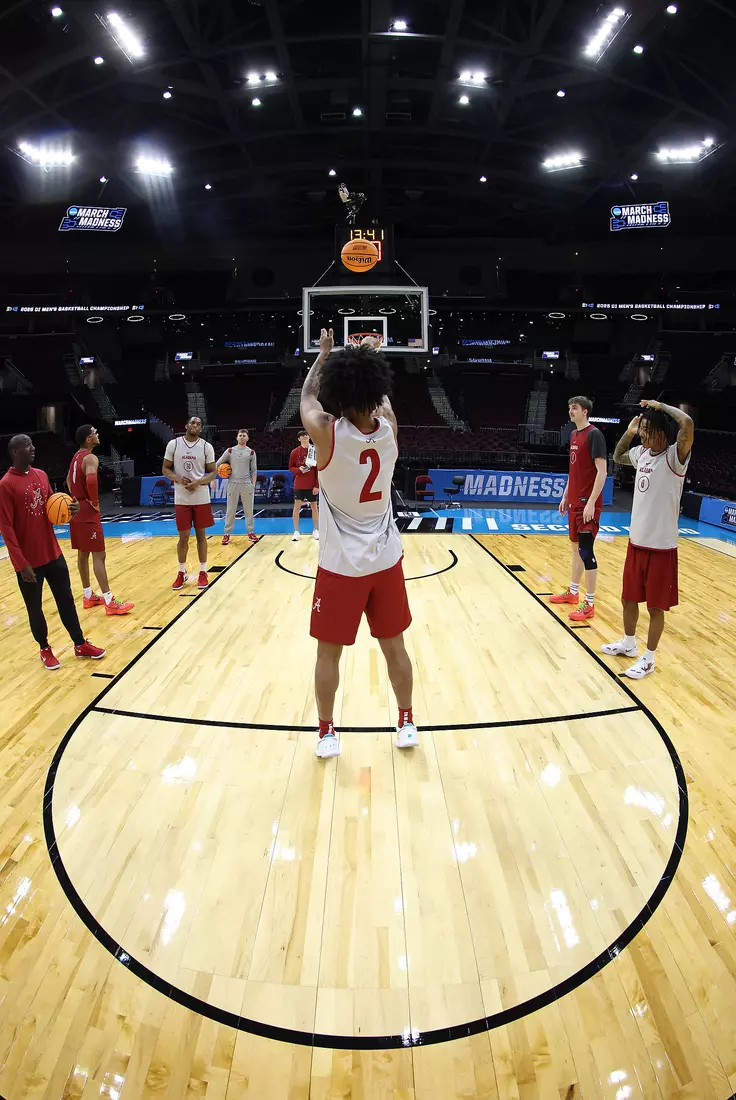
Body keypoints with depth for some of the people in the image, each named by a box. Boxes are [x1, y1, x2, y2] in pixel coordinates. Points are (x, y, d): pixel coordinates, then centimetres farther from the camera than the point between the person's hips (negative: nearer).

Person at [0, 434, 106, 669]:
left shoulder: (41, 475, 6)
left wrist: (69, 509, -6)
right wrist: (22, 564, -19)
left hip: (53, 553, 6)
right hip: (29, 561, -6)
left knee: (66, 600, 14)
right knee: (35, 608, 10)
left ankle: (80, 644, 26)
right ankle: (45, 649, 28)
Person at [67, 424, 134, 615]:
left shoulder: (76, 457, 14)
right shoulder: (90, 458, -17)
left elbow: (69, 480, 28)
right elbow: (91, 480, -36)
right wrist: (95, 502, -21)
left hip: (77, 510, 10)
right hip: (87, 512, -10)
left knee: (83, 554, 15)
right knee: (99, 555, -9)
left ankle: (88, 596, 24)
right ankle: (110, 602, -8)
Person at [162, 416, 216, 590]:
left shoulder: (207, 446, -1)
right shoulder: (173, 444, 0)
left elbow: (213, 472, 1)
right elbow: (166, 469, 5)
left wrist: (198, 482, -17)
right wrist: (178, 479, -15)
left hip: (201, 499, 0)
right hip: (181, 499, 0)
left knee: (201, 535, 8)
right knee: (183, 537, 5)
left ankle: (203, 572, 18)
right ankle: (182, 572, 20)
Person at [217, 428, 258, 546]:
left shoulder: (251, 452, 6)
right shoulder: (230, 451, 4)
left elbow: (254, 470, 8)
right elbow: (217, 464, 6)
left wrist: (253, 484, 0)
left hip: (247, 484, 0)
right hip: (233, 483, 0)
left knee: (249, 509, 5)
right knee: (230, 510, 2)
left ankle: (251, 532, 14)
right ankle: (227, 534, 8)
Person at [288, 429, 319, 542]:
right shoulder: (295, 452, 0)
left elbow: (319, 469, -3)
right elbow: (291, 467, 6)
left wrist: (317, 485, -9)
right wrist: (299, 470, -16)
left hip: (312, 485, 0)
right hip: (299, 485, 0)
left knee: (314, 506, 8)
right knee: (297, 507, 1)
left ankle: (315, 530, 20)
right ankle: (296, 531, 9)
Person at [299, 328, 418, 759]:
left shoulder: (326, 432, -16)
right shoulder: (388, 427, -7)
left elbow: (307, 396, 6)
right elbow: (383, 396, 17)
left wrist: (325, 353, 20)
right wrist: (369, 358, 32)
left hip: (341, 565, -3)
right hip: (386, 560, 4)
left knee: (329, 652, 13)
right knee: (395, 646, 17)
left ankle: (327, 733, 25)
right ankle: (407, 723, 31)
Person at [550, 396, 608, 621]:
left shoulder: (594, 434, -13)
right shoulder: (574, 434, 13)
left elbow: (601, 471, -18)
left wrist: (591, 503, -22)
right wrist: (566, 496, 19)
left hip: (587, 504, -9)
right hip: (574, 502, 9)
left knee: (586, 551, -6)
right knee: (576, 547, 17)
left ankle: (589, 604, 1)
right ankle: (573, 591, 29)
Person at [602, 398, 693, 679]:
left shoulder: (675, 456, -16)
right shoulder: (641, 453, 5)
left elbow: (687, 424, -35)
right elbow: (618, 457, 27)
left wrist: (660, 406, -19)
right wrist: (628, 432, 9)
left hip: (661, 546, -7)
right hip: (636, 540, 7)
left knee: (655, 607, 6)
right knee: (629, 598, 19)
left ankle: (648, 659, 20)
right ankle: (628, 643, 38)